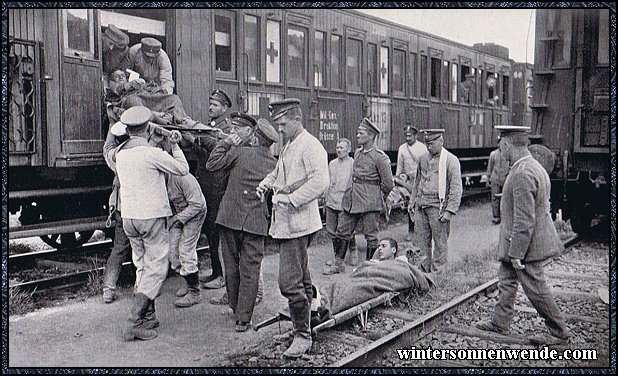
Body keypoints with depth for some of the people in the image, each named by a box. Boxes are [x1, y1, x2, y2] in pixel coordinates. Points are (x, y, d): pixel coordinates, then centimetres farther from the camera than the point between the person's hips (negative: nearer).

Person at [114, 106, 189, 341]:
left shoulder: (121, 154, 4)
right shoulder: (153, 154, -15)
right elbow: (183, 169, -4)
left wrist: (156, 141, 23)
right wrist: (174, 145, 9)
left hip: (128, 217, 7)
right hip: (152, 217, -7)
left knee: (142, 266, 19)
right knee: (156, 269, -1)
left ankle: (147, 313, 24)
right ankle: (134, 323, -7)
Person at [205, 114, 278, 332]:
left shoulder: (240, 152, -9)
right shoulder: (274, 164, 2)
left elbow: (212, 164, -4)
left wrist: (226, 142, 1)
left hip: (231, 218, -2)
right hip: (257, 222, 2)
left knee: (232, 265, 14)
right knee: (250, 269, 5)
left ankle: (234, 308, 28)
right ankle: (243, 318, 6)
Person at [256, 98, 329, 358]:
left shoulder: (310, 146, -12)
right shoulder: (287, 146, 18)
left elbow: (319, 182, -22)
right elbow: (279, 172, 33)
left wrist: (290, 199, -22)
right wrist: (267, 182, 12)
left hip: (297, 224, -10)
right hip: (284, 223, 10)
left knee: (290, 282, -11)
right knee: (301, 278, 17)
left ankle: (303, 336, -1)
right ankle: (305, 322, 28)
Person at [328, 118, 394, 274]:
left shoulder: (380, 157, -13)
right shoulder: (357, 152, 10)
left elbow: (389, 185, -9)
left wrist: (374, 194, 3)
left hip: (370, 202, -8)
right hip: (351, 200, 8)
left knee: (371, 235, 4)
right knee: (342, 232, 10)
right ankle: (338, 264, 20)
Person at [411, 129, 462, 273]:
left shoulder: (451, 160, -5)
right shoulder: (423, 159, 14)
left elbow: (456, 189, -8)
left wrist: (449, 211, -15)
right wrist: (413, 202, 18)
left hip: (438, 206, -5)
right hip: (420, 207, 5)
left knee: (440, 244, 1)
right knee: (422, 242, 6)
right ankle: (423, 271, 14)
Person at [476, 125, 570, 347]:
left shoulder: (523, 174, -26)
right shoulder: (533, 166, 8)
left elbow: (524, 219, -27)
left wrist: (517, 253, -21)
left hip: (526, 245, -10)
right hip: (518, 242, 10)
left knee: (536, 290, 2)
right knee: (506, 280, 19)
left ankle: (559, 334, 16)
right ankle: (500, 323, 31)